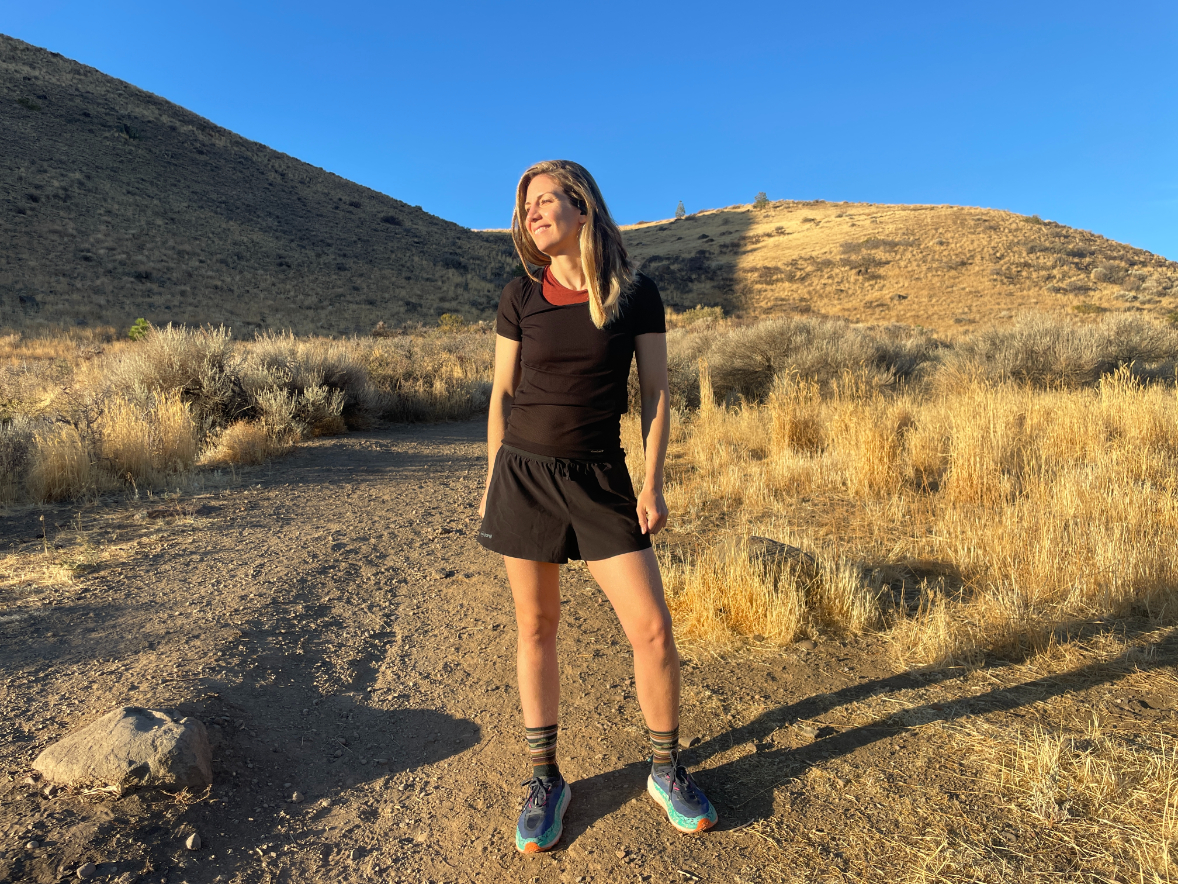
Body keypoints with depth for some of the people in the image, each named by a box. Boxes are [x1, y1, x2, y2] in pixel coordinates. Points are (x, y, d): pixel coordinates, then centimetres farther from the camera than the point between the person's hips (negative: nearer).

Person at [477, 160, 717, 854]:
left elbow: (656, 394, 1)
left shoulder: (636, 294, 0)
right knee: (536, 626, 9)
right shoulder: (521, 297, 2)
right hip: (525, 476, 1)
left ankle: (667, 771, 23)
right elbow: (502, 395, 6)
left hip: (600, 482, -1)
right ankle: (546, 778, 27)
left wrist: (653, 483, -4)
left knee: (653, 627, -2)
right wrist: (491, 485, 6)